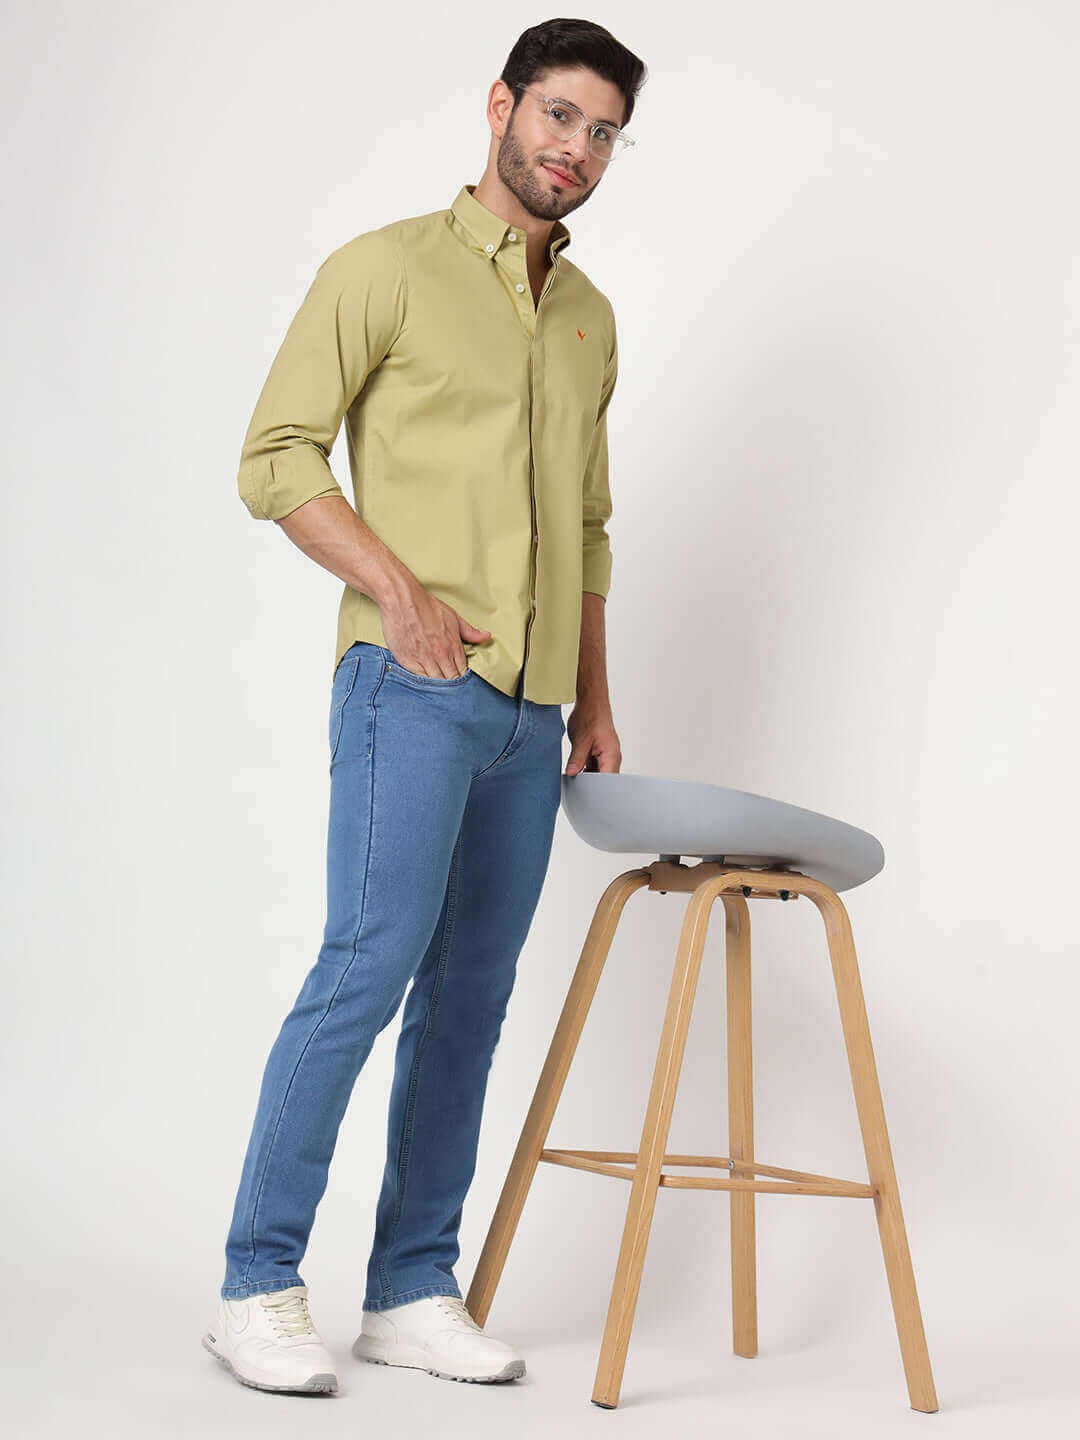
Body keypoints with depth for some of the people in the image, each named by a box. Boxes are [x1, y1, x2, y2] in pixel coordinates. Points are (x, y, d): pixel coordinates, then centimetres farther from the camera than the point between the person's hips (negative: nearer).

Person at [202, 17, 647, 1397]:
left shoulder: (590, 318, 20)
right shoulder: (387, 269, 0)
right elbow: (276, 458, -5)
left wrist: (594, 700, 19)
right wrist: (398, 588, -16)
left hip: (529, 712, 7)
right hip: (414, 687, -6)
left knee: (470, 998, 6)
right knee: (368, 964, -14)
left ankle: (411, 1292, 12)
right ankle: (258, 1286, -6)